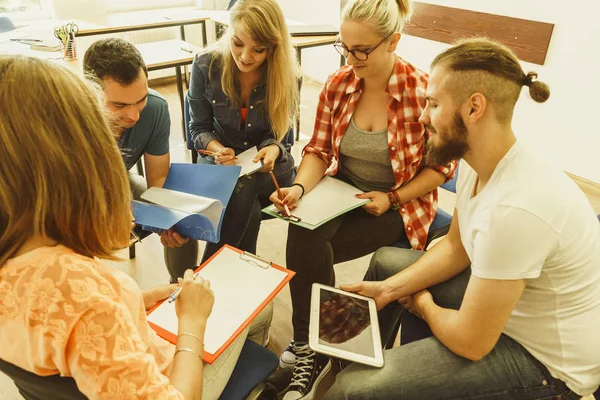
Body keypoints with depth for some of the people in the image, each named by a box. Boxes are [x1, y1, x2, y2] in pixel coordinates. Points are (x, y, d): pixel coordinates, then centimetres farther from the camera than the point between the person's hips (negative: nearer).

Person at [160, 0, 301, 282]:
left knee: (241, 188, -34)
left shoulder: (286, 78, -11)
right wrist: (218, 149, -23)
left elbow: (281, 136, -2)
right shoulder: (206, 67, -11)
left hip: (268, 167, 0)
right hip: (222, 162, 0)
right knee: (246, 209, -32)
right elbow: (199, 129, -2)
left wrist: (273, 150, -26)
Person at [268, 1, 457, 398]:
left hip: (399, 205, -4)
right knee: (303, 237, -27)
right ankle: (311, 348, -3)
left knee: (308, 249, -23)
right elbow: (319, 150, 0)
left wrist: (391, 199, -18)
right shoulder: (337, 85, -4)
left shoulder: (424, 93, -17)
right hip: (343, 192, 4)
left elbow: (442, 167, -7)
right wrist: (300, 187, -19)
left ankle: (311, 349, 4)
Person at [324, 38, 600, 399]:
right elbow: (455, 248, 6)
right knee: (386, 262, 17)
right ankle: (354, 363, 32)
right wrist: (389, 288, -3)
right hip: (496, 299, 9)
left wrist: (424, 306, -6)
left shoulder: (515, 208, -35)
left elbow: (470, 341, -26)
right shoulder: (477, 163, -8)